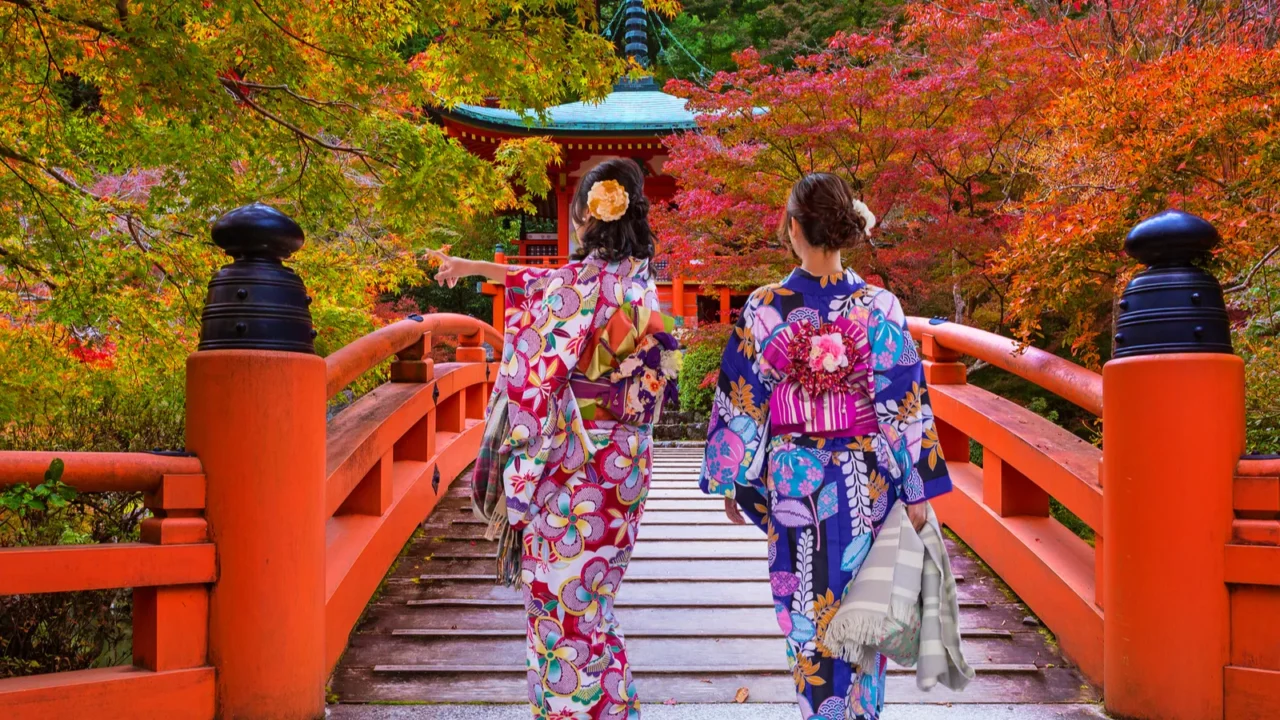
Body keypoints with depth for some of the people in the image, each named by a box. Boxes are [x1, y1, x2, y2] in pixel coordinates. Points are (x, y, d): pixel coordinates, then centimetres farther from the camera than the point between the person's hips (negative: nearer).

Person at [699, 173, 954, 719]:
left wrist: (729, 481, 7)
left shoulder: (764, 309, -9)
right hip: (866, 483, 1)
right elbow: (905, 406, -6)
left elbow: (739, 405, -4)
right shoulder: (879, 307, -7)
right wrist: (917, 491, 0)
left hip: (792, 483, -1)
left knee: (808, 612, 12)